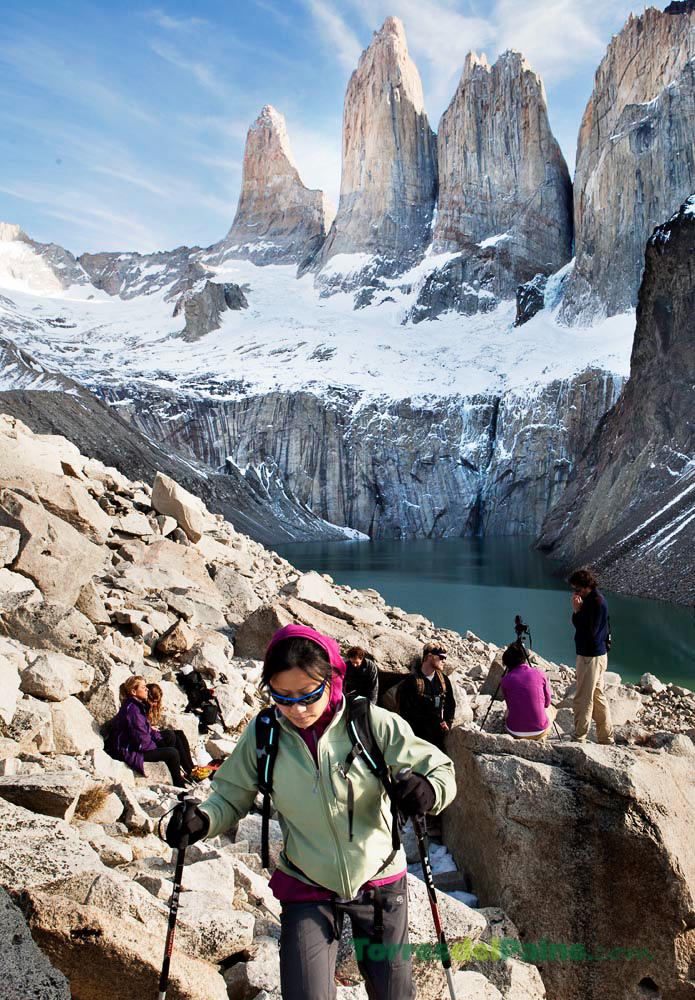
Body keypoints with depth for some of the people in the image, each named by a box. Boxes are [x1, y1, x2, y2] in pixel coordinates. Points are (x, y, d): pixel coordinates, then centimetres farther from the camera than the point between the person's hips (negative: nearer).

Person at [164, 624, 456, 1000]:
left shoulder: (372, 723, -17)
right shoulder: (261, 735, -12)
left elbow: (440, 769, -11)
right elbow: (231, 797, 1)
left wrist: (427, 791, -35)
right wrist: (201, 820, -21)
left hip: (379, 883, 0)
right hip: (307, 888, 0)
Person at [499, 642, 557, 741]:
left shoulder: (505, 680, -5)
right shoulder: (539, 674, -5)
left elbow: (509, 704, 8)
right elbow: (547, 703, 7)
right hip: (539, 731, 0)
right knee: (551, 709, 32)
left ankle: (519, 737, 20)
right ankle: (540, 738, 19)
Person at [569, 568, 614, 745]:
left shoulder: (596, 602, -20)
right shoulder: (592, 599, 10)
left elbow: (589, 631, -24)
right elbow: (578, 624, 16)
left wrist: (577, 610, -23)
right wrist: (577, 611, 1)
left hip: (591, 657, -10)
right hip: (598, 654, 10)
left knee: (583, 700, -2)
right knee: (598, 696, 18)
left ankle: (579, 739, 6)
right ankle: (606, 738, 27)